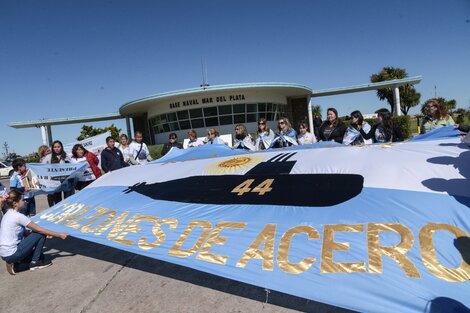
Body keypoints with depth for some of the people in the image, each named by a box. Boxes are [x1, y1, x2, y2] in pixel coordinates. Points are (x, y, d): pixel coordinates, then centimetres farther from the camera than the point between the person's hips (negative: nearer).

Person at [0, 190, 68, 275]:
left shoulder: (8, 214, 10)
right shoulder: (18, 216, -18)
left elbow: (24, 233, 13)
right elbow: (39, 230, -16)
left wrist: (47, 233, 10)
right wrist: (59, 235, -10)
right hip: (12, 254, -9)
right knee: (41, 235, -6)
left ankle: (13, 262, 12)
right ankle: (34, 262, 2)